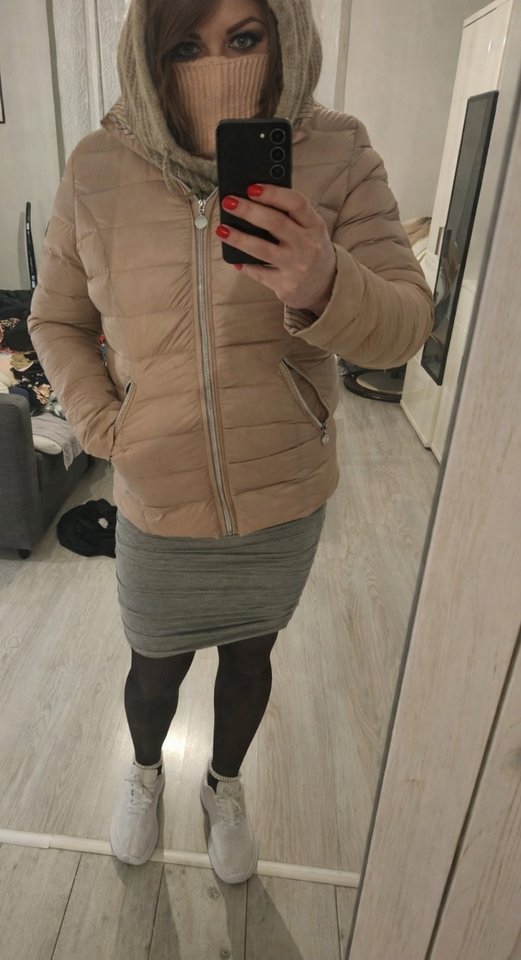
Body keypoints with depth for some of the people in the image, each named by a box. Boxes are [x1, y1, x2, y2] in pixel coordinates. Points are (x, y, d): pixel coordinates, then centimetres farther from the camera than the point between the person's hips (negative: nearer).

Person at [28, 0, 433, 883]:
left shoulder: (336, 158, -11)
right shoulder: (97, 170, -8)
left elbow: (407, 326, -13)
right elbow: (56, 320, 3)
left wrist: (324, 289, -34)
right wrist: (104, 428, -10)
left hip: (285, 503, 1)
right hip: (158, 507, 0)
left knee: (249, 655, 24)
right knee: (155, 671, 22)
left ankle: (225, 784, 59)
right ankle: (145, 770, 61)